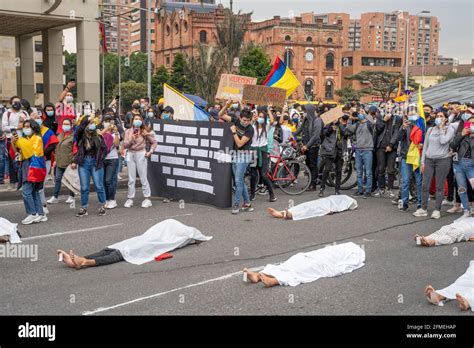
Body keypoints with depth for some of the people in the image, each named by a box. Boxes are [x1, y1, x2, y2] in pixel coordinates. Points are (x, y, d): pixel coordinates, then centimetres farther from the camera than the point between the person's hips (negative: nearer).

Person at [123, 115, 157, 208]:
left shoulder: (144, 132, -2)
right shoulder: (128, 131, 4)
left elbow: (154, 142, 4)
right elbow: (125, 145, 0)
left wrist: (150, 152, -5)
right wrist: (131, 138, -15)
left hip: (141, 154, -3)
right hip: (130, 155, 3)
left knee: (143, 177, -1)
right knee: (131, 178, 8)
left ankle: (147, 198, 6)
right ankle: (130, 199, 13)